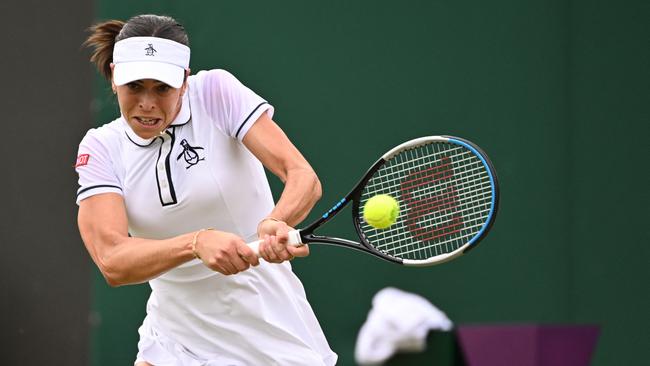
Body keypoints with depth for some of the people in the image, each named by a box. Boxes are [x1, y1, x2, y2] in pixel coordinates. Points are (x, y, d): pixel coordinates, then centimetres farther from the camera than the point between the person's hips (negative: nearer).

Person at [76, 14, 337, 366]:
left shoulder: (216, 92, -13)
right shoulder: (100, 148, -7)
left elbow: (304, 177, -21)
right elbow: (112, 261, -22)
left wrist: (276, 224, -43)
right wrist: (197, 243, -39)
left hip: (270, 330, -2)